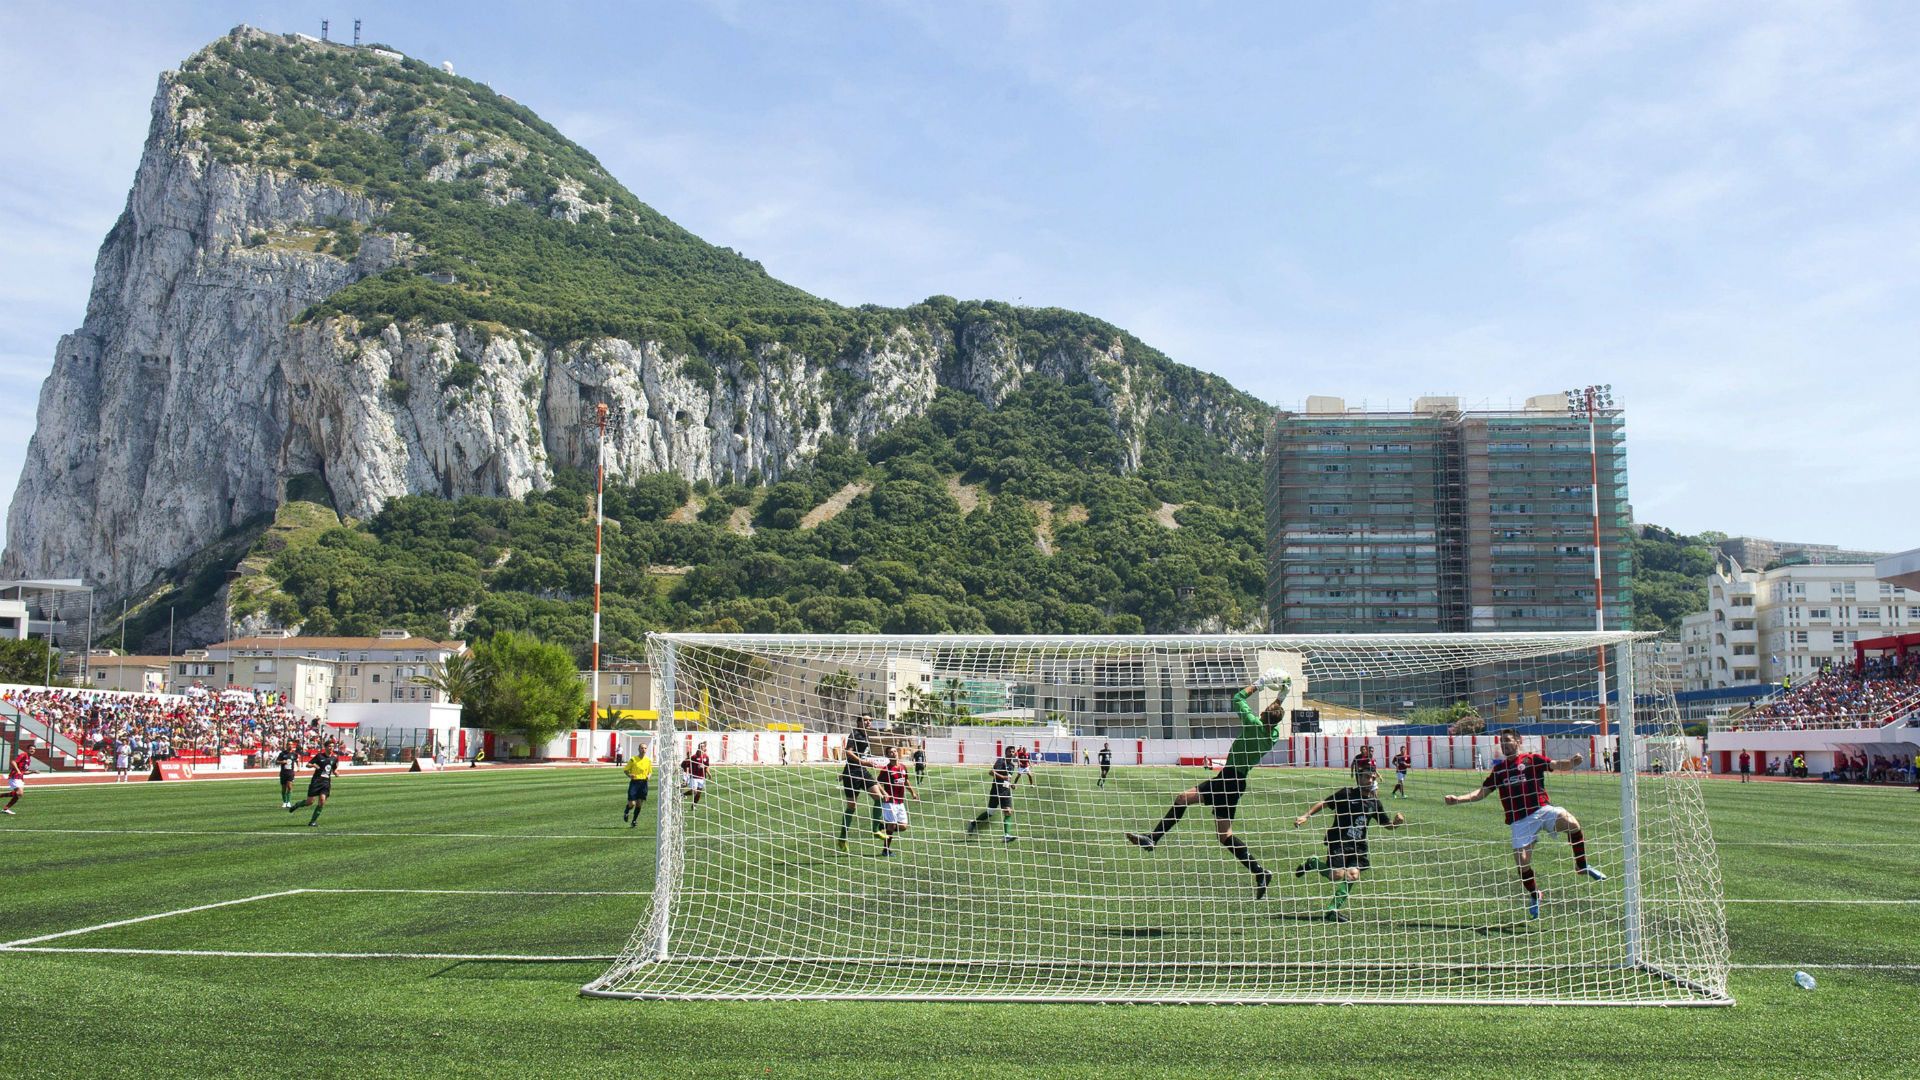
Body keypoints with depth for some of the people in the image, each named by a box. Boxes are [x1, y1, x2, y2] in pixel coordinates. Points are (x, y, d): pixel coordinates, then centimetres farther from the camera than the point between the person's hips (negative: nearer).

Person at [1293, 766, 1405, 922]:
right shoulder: (1347, 794, -2)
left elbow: (1387, 824, 19)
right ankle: (1313, 863, 13)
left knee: (1353, 874, -17)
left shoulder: (1374, 802, 11)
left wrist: (1396, 821, -4)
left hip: (1358, 846, 4)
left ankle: (1333, 909, -5)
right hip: (1338, 841, -4)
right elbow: (1324, 803, 0)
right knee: (1337, 875, -18)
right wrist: (1306, 816, -10)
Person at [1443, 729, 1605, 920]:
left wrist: (1572, 762, -29)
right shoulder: (1499, 769, 18)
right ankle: (1534, 895, 23)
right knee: (1522, 862, -6)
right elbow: (1481, 792, 20)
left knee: (1571, 823, -30)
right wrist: (1458, 799, 7)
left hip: (1542, 810, -3)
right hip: (1519, 821, 3)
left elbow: (1556, 765, -7)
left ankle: (1582, 866, -8)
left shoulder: (1532, 759, 8)